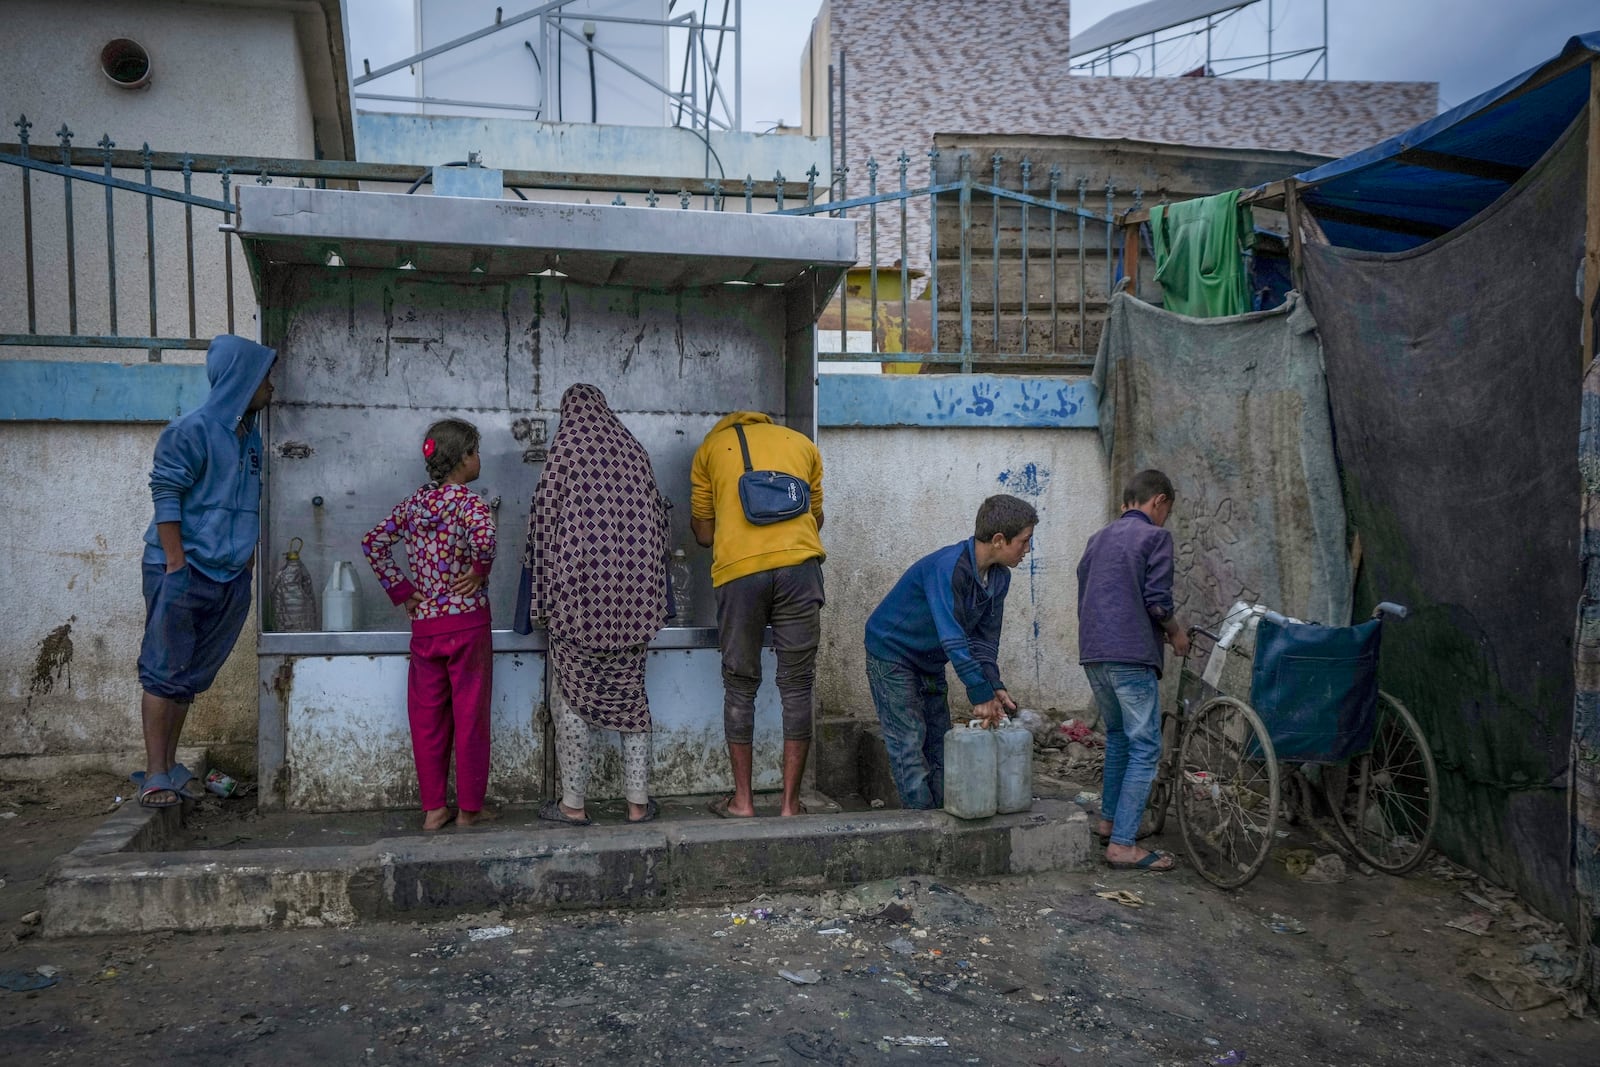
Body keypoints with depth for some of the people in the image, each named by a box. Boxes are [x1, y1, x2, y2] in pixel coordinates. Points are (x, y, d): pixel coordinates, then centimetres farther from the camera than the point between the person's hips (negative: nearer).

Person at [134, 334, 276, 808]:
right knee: (164, 674, -1)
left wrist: (249, 555, 13)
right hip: (184, 573, -7)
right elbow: (165, 496, -12)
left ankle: (169, 765, 21)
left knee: (193, 677, 12)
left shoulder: (251, 436, 13)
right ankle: (155, 774, 3)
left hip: (231, 576, 7)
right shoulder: (192, 431, -9)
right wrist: (176, 564, -16)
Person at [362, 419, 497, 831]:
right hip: (467, 622, -5)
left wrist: (400, 590, 8)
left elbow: (373, 542, 9)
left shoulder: (413, 503, 8)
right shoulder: (469, 502, -11)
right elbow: (483, 534, -32)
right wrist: (480, 570, -15)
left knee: (427, 716, 11)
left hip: (424, 623, 6)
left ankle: (433, 808, 18)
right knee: (470, 715, 4)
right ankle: (469, 808, 12)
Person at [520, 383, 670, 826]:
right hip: (635, 590, 4)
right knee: (630, 691, 10)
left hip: (579, 588, -4)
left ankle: (573, 804, 10)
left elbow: (544, 516, -3)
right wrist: (652, 588, 20)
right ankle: (639, 802, 13)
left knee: (575, 694, 4)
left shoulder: (566, 445, -1)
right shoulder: (633, 448, 11)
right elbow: (657, 518, 13)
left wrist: (540, 592, 4)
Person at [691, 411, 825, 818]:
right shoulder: (802, 444, 24)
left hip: (738, 570, -1)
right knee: (797, 686, 7)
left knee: (740, 687, 11)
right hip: (798, 566, 1)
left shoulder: (710, 447, 20)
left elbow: (703, 532, 19)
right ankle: (790, 803, 11)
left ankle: (742, 800, 16)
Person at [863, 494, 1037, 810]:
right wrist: (981, 695, -35)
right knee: (909, 742, -10)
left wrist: (995, 687, -16)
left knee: (939, 743, 7)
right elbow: (953, 638, -36)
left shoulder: (999, 577, -4)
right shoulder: (948, 567, -32)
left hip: (930, 663, 9)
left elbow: (985, 639, -1)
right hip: (892, 653, -8)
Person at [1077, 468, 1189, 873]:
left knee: (1117, 735, 24)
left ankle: (1109, 820, 29)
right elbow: (1157, 600, -12)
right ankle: (1123, 844, -7)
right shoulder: (1155, 536, -3)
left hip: (1092, 653, 8)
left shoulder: (1098, 539, 19)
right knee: (1145, 747, -4)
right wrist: (1176, 633, 5)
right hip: (1131, 654, -8)